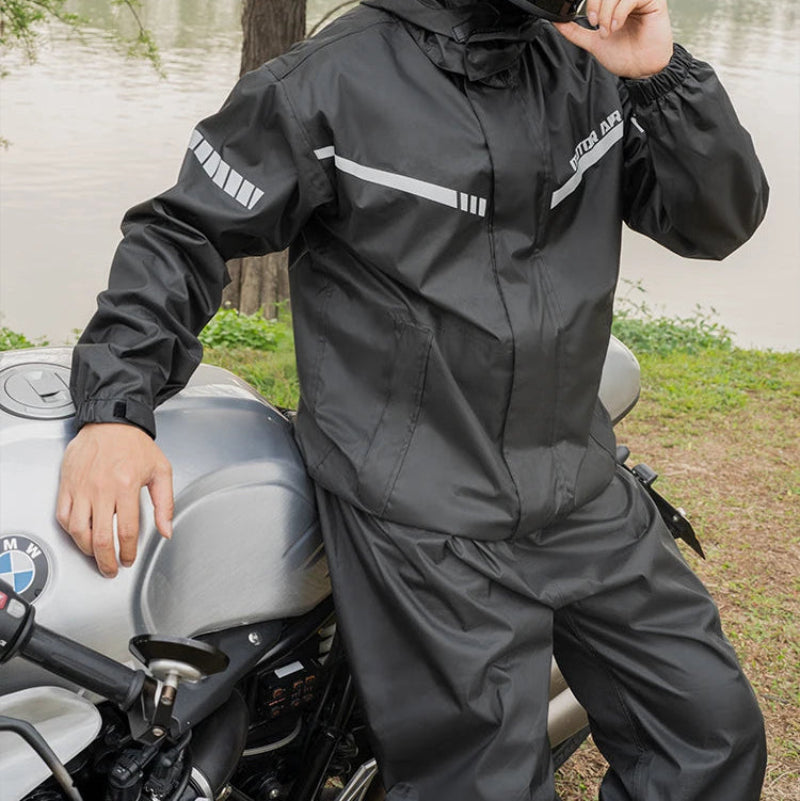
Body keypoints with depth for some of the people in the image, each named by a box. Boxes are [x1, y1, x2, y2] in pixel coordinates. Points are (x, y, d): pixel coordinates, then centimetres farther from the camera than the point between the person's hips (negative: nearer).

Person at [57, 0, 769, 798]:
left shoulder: (592, 67, 4)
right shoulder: (332, 81, -11)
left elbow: (719, 220, 3)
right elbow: (182, 232, -6)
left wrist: (662, 73, -12)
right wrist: (115, 407, -19)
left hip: (583, 493, 6)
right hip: (424, 520, -6)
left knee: (715, 734, 14)